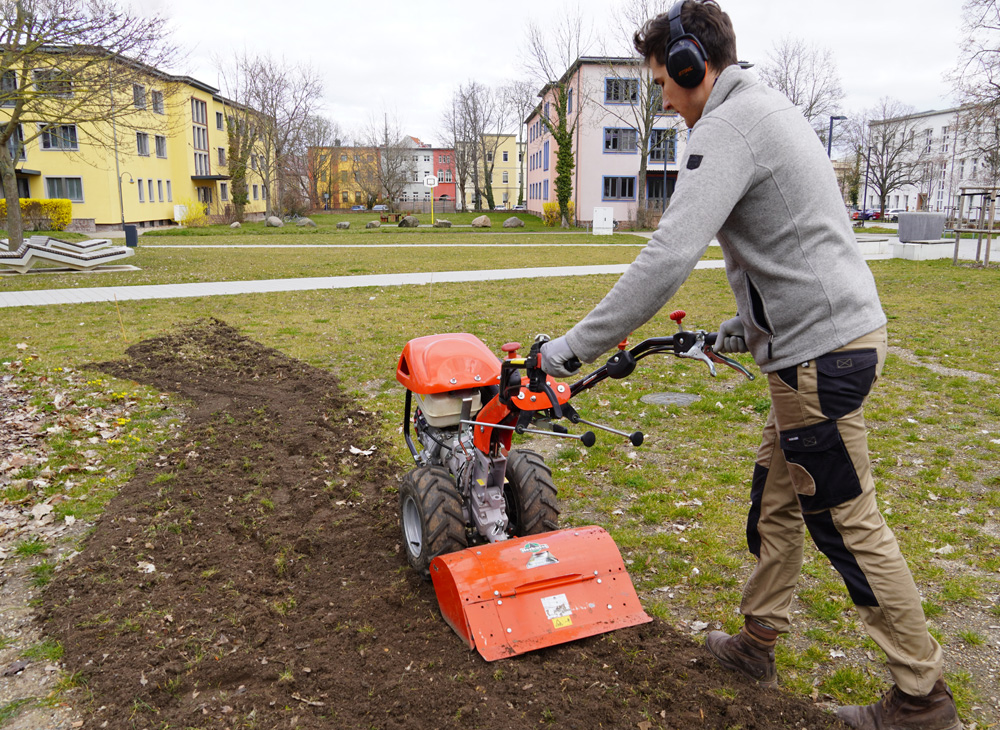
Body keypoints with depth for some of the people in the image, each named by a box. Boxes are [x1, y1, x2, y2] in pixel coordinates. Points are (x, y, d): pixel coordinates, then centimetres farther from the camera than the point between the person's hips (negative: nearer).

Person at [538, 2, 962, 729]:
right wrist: (754, 322, 24)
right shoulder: (772, 108, 17)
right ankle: (758, 641, 33)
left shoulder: (727, 129, -15)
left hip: (822, 349, -10)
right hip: (839, 331, 10)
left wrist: (577, 345, -23)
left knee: (848, 521, 2)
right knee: (775, 500, 17)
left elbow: (669, 258, -27)